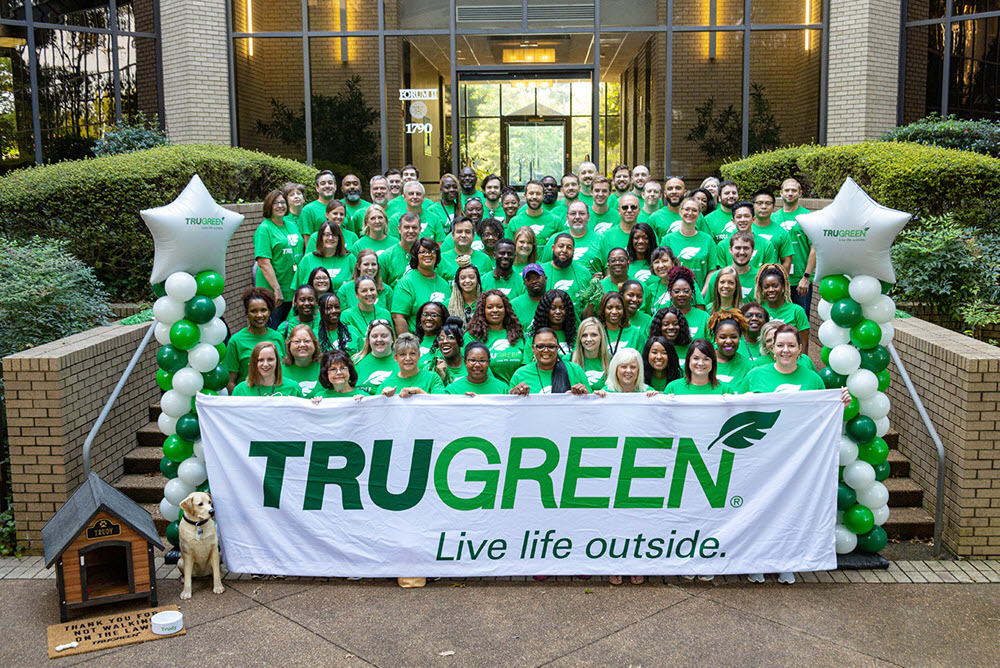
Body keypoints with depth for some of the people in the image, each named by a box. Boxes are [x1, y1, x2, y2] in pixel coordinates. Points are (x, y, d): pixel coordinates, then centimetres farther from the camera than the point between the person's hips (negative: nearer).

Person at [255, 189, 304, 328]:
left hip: (294, 290, 7)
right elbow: (263, 263, -16)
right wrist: (277, 289, -21)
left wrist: (302, 286, 14)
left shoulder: (292, 225, 14)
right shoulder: (264, 229, -8)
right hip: (272, 292, -7)